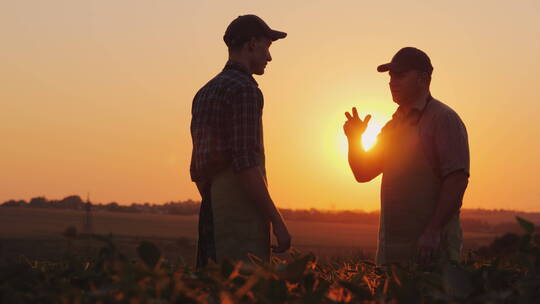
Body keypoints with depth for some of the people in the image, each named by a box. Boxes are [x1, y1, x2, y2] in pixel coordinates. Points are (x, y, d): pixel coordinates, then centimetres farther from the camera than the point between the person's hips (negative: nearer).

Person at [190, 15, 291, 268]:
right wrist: (277, 221, -15)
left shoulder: (205, 93, 20)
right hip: (241, 207, -9)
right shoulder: (244, 88, -9)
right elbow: (246, 164, -18)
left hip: (211, 209, 9)